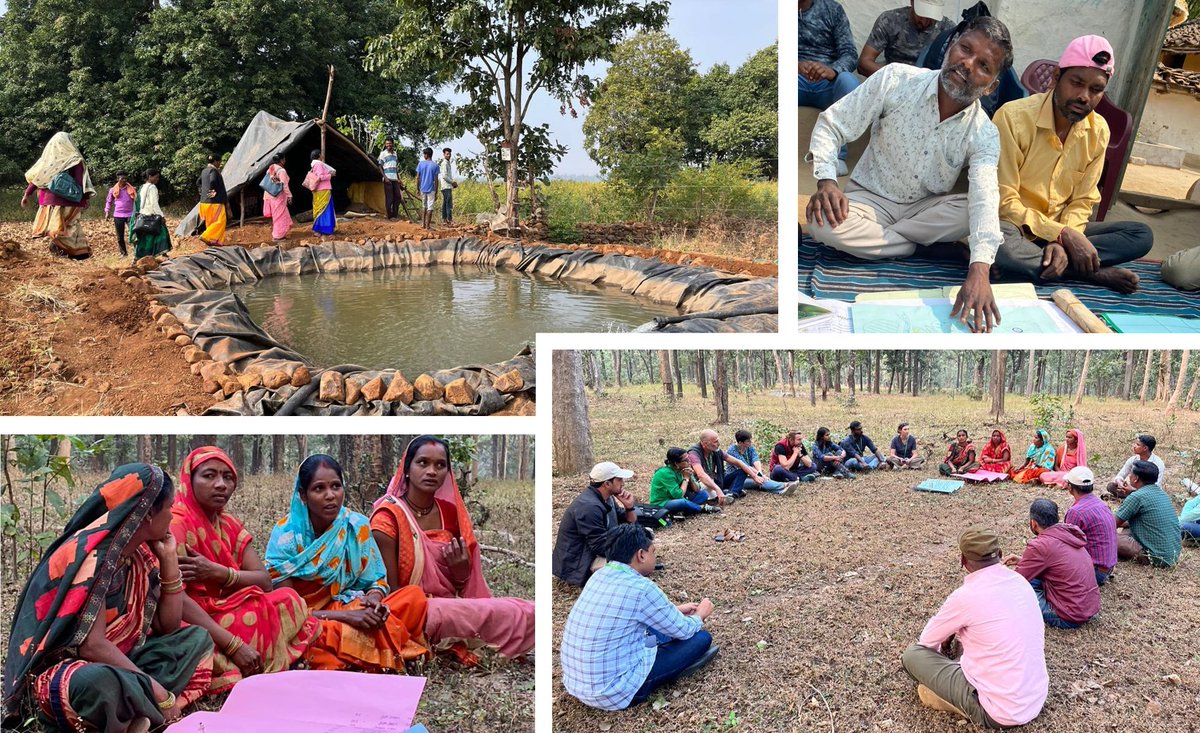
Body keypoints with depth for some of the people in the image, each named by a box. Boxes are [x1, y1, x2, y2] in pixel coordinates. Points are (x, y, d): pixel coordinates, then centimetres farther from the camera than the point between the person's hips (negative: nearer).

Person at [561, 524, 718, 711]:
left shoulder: (601, 575, 3)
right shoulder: (641, 588, -20)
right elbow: (683, 630, -3)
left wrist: (676, 610, 29)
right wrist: (699, 615, 18)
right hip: (614, 692, -8)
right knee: (702, 638, 3)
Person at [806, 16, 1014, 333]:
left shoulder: (983, 134, -14)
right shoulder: (895, 79, -16)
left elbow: (984, 199, -29)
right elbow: (830, 125, -10)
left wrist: (980, 270, -46)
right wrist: (826, 181, -29)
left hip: (927, 207, 2)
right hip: (870, 199, -1)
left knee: (979, 211, -27)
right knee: (822, 222, -33)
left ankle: (868, 237, -16)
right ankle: (921, 246, -15)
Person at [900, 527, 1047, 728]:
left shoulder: (966, 595, -18)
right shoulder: (1021, 582, 2)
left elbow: (927, 640, 1)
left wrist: (946, 641, 26)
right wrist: (954, 633, 30)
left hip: (1001, 713, -7)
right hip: (1036, 700, 7)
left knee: (912, 654, 4)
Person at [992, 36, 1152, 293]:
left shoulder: (1099, 130, 1)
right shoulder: (1014, 117, -16)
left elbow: (1082, 201, 4)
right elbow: (1004, 202, -18)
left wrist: (1062, 242, -18)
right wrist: (1062, 235, -23)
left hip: (1061, 231, 6)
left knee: (1142, 235, -6)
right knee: (998, 242, -39)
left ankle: (1029, 260, -20)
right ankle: (1093, 272, -17)